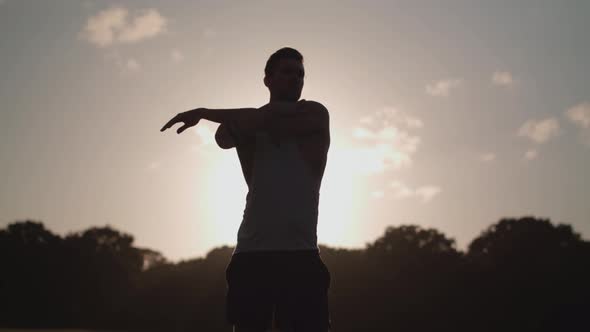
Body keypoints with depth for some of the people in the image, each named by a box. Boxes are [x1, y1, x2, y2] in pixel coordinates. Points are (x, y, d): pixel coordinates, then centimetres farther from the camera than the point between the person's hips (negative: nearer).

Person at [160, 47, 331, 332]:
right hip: (252, 254, 2)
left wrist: (204, 113, 2)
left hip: (301, 254, -2)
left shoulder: (315, 114, 9)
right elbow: (224, 137, -9)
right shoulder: (250, 127, 15)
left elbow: (260, 120, -6)